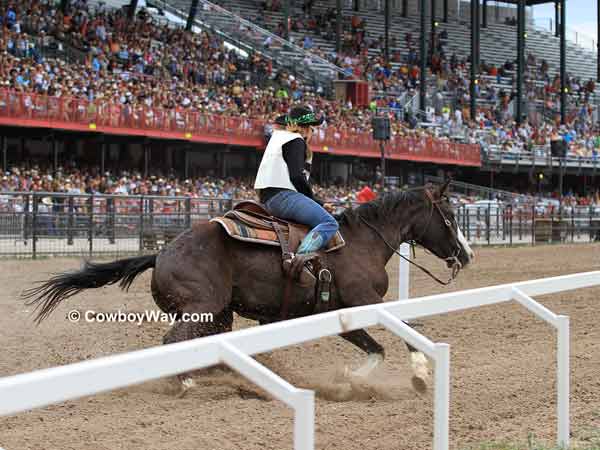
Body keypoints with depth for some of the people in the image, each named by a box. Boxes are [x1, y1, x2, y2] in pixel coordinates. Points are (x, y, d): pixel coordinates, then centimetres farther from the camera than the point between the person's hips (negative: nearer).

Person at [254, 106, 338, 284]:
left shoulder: (278, 138, 28)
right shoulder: (295, 141, -2)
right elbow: (297, 176, -14)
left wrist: (318, 203, 19)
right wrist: (314, 200, 1)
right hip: (282, 196, -10)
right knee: (329, 223, -20)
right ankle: (300, 257, -40)